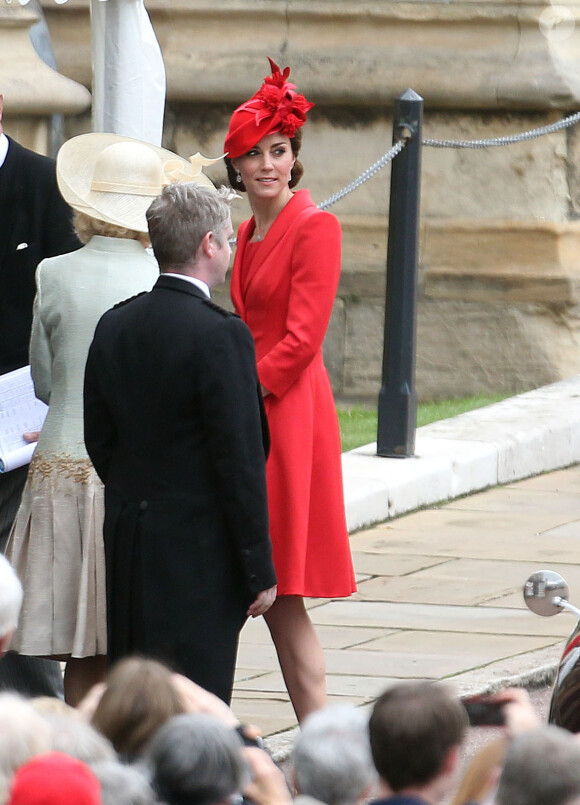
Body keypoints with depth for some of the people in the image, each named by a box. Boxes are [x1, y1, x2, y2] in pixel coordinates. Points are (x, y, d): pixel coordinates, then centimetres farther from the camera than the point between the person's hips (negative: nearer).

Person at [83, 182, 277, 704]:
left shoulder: (114, 327, 6)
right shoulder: (221, 336, -15)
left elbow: (99, 441, 12)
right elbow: (240, 461, -15)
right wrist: (260, 571, -10)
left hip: (127, 544, 7)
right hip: (202, 553, -7)